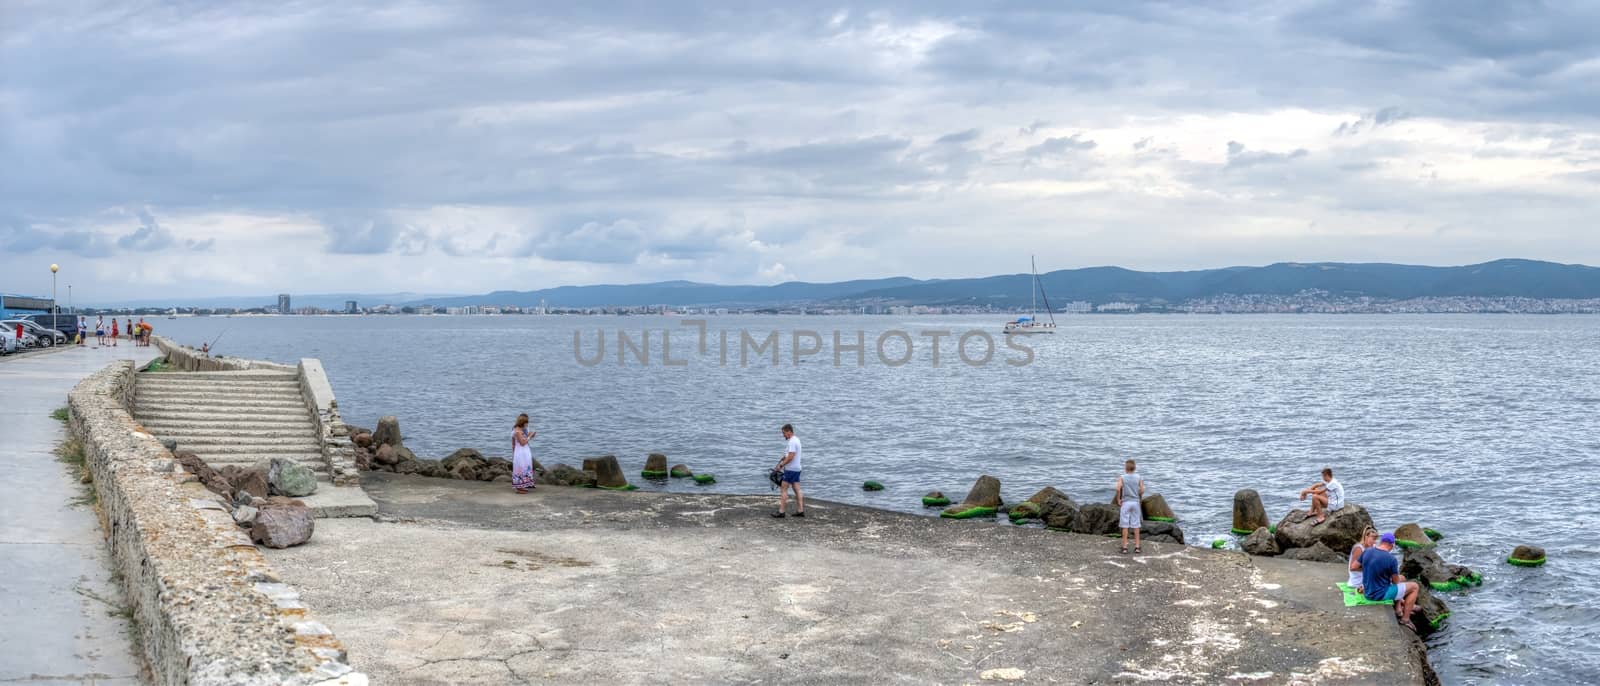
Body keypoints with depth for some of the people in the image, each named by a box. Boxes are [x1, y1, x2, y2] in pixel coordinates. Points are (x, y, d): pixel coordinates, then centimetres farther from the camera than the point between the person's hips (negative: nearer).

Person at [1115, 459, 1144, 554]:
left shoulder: (1122, 477, -4)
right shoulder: (1139, 477, 2)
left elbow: (1118, 488, -17)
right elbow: (1142, 490, -7)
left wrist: (1118, 500, -6)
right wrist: (1140, 498, 11)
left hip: (1125, 502, -2)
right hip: (1135, 502, 2)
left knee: (1125, 526, 1)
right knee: (1136, 525, 8)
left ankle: (1124, 547, 2)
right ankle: (1137, 547, 10)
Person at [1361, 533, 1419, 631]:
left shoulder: (1367, 552, -5)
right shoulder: (1391, 559, -22)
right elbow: (1395, 581, -9)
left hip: (1367, 592, 7)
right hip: (1380, 595, -7)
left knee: (1402, 578, 28)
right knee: (1414, 586, 12)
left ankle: (1398, 609, 30)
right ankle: (1405, 619, 17)